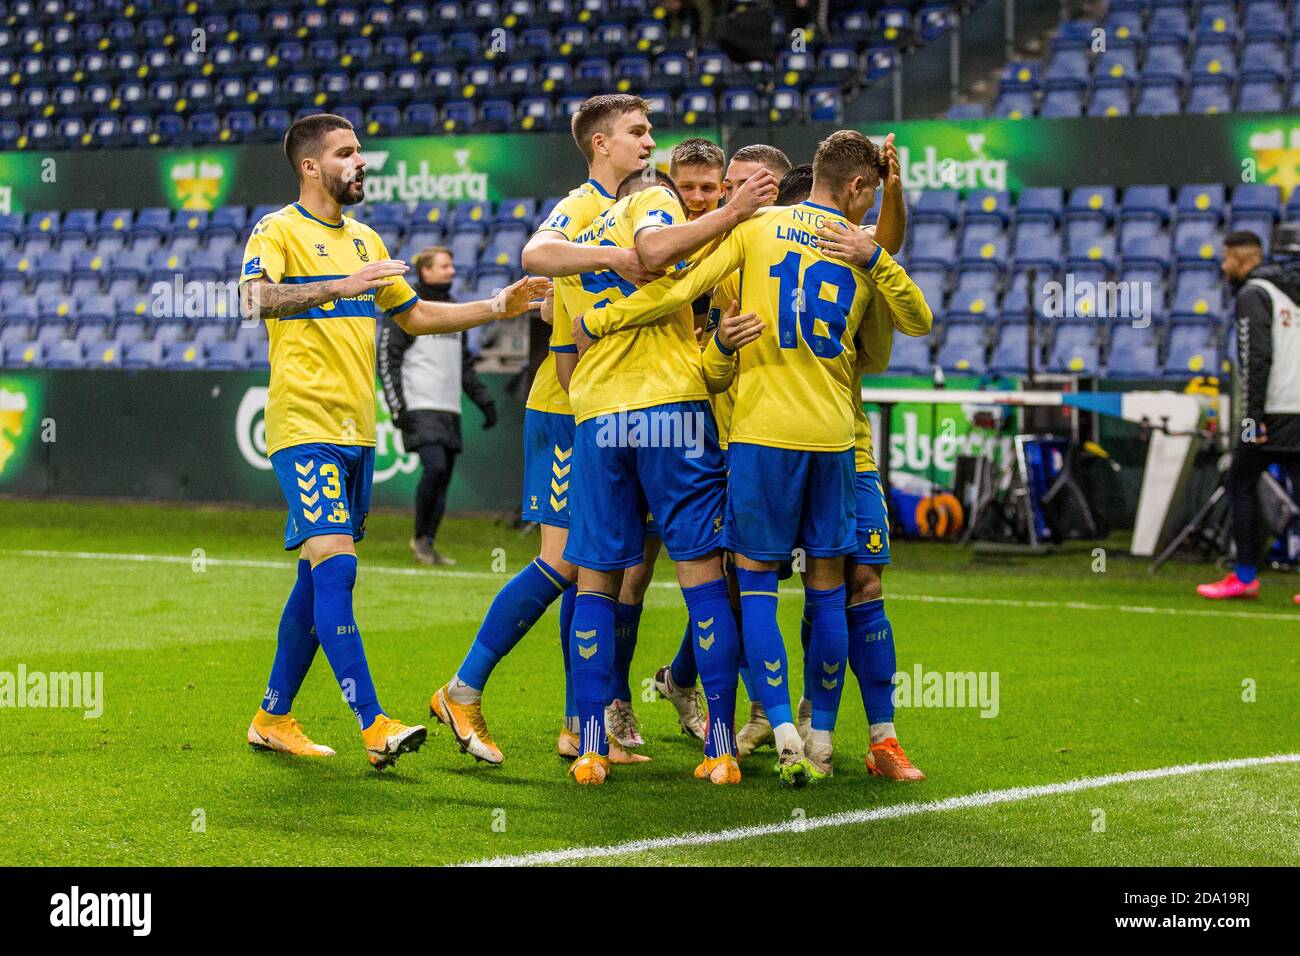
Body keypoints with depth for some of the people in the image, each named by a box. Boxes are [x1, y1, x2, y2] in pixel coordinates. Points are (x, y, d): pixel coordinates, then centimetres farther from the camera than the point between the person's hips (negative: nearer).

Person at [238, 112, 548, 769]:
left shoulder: (365, 240, 20)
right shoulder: (278, 230, -3)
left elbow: (414, 315, 29)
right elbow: (255, 300, -23)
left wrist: (499, 307, 20)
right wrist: (339, 287, -33)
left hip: (357, 431, 8)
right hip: (304, 425, -8)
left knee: (320, 575, 9)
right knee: (335, 563, -16)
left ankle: (273, 717, 18)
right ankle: (372, 724, -22)